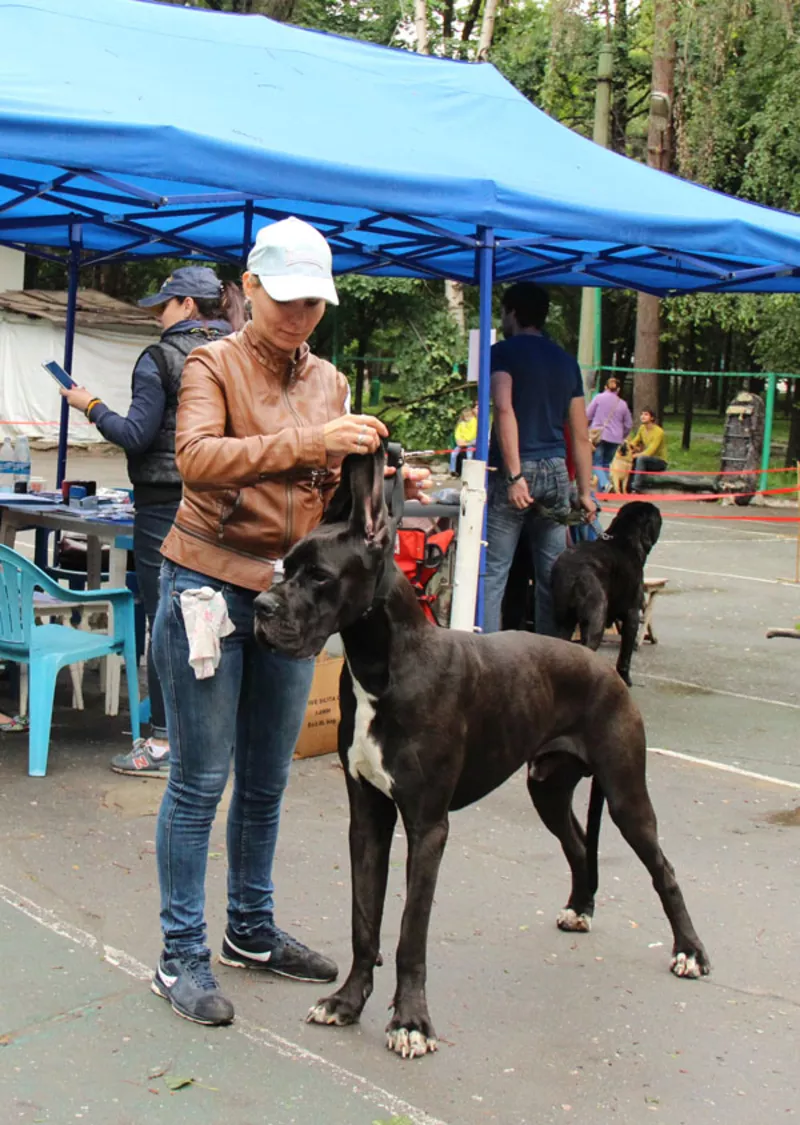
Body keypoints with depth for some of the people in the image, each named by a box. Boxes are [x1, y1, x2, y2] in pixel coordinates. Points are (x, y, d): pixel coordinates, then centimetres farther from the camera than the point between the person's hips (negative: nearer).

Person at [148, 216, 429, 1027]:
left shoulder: (329, 381, 13)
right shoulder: (214, 365, -5)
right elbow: (197, 459, -24)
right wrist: (308, 442, -32)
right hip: (210, 585, -5)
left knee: (266, 779, 13)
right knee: (201, 779, -1)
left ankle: (252, 931, 29)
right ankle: (181, 956, 10)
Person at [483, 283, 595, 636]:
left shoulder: (503, 352, -1)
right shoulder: (566, 361, 16)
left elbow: (505, 409, -17)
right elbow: (580, 434, 14)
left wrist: (514, 476, -21)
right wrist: (585, 492, 17)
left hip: (515, 471, -5)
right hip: (556, 472, 5)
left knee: (492, 572, -3)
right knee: (551, 574, 9)